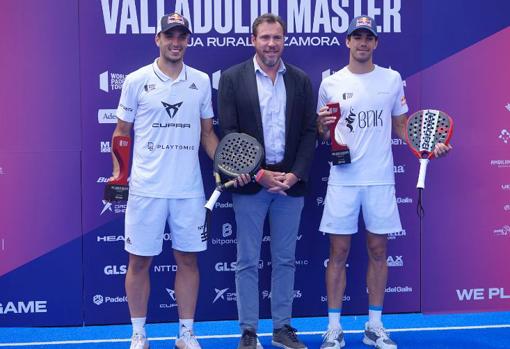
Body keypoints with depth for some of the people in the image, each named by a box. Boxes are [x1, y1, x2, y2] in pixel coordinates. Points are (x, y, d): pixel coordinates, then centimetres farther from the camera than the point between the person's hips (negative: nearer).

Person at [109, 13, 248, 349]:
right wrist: (118, 173, -3)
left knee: (188, 259, 7)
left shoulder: (201, 81, 7)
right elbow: (122, 132, 7)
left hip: (189, 189, 2)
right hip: (146, 188, -2)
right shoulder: (137, 81, 0)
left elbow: (207, 133, 13)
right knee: (140, 260, 4)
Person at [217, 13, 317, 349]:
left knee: (285, 260, 10)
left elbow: (310, 132, 5)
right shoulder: (232, 78, -1)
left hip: (291, 182, 3)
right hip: (250, 183, -2)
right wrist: (260, 175, -12)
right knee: (248, 262, 4)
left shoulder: (301, 80, 7)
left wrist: (295, 175, -8)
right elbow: (229, 133, -6)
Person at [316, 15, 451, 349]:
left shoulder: (392, 80, 5)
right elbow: (322, 135, 10)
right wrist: (323, 126, -13)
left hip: (380, 179, 1)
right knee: (338, 252, 1)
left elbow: (402, 126, 11)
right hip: (343, 180, -1)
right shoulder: (331, 84, 3)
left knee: (378, 251, 6)